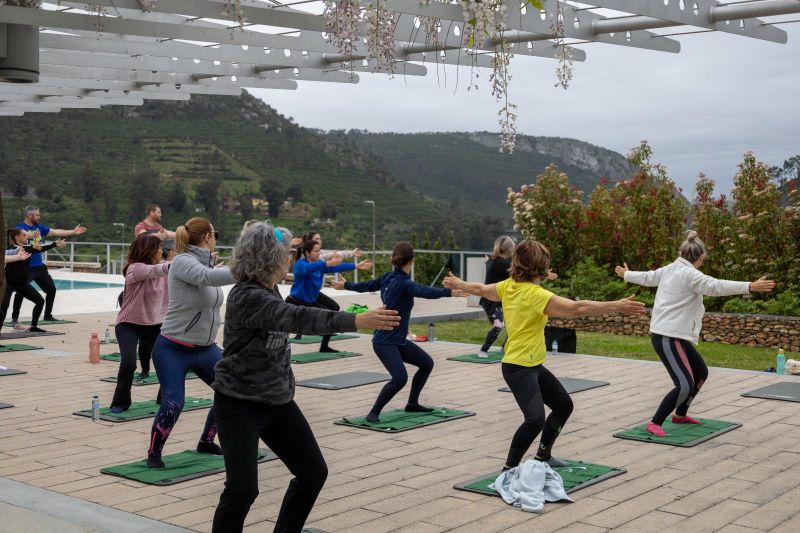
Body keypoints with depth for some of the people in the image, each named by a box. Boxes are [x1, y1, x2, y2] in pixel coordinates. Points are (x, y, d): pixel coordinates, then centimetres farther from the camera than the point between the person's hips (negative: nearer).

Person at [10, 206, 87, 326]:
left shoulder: (39, 227, 10)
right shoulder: (20, 227, -10)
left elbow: (56, 232, 17)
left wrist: (74, 232, 15)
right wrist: (31, 235, -53)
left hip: (39, 266, 7)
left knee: (51, 289, 11)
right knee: (21, 292, -15)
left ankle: (48, 315, 25)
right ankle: (15, 318, -2)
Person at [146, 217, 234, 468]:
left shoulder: (208, 263, 6)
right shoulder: (183, 262, -18)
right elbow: (207, 277, -39)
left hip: (206, 348, 8)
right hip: (173, 349, -8)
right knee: (172, 405, -15)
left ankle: (206, 441, 26)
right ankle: (154, 452, 10)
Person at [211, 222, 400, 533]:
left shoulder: (268, 290, 3)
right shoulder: (247, 296, -25)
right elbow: (297, 318, -40)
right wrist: (357, 321, -47)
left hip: (278, 402, 9)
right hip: (239, 405, -9)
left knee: (313, 472, 10)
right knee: (243, 488, -16)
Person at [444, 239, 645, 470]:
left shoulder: (508, 286, 3)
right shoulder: (536, 295, -23)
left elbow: (481, 289, 22)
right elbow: (577, 308, -31)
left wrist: (458, 284, 42)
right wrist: (616, 306, -32)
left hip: (534, 366, 10)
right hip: (518, 367, -10)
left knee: (564, 405, 20)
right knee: (535, 419, -23)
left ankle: (543, 456, 34)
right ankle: (509, 468, -10)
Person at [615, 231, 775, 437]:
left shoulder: (670, 269, 11)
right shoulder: (689, 274, -16)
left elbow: (647, 277, 28)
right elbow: (716, 286, -30)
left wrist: (626, 274, 48)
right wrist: (750, 287, -36)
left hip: (675, 336, 11)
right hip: (667, 338, -11)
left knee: (701, 373, 22)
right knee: (685, 385, -16)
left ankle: (680, 415, 36)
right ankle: (654, 423, -8)